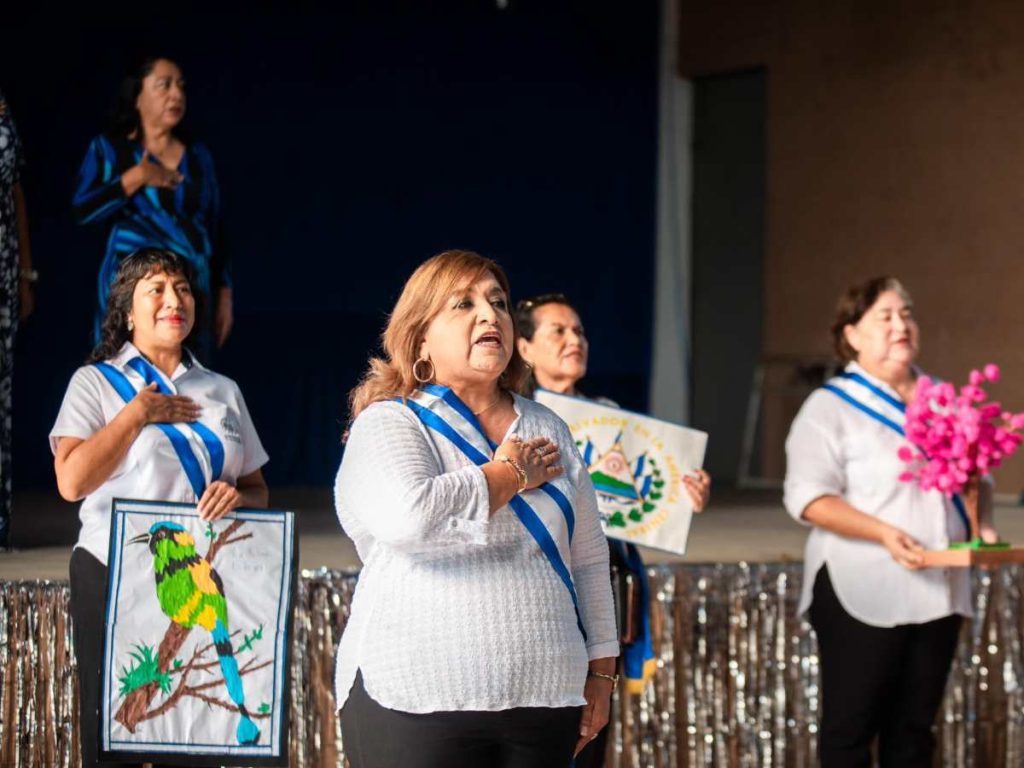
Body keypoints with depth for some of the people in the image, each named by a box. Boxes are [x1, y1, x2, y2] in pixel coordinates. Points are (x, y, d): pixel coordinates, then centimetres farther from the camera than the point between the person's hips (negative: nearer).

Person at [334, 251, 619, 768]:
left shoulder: (548, 431, 16)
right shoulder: (387, 425, -2)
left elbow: (588, 561, 20)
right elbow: (409, 518, -23)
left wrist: (600, 671, 15)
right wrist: (511, 474, -9)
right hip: (418, 704, -5)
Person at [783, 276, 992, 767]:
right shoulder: (832, 406, -4)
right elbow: (808, 497, -13)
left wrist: (981, 525, 1)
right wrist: (883, 533, -24)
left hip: (939, 594, 6)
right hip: (863, 597, -6)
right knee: (850, 727, 0)